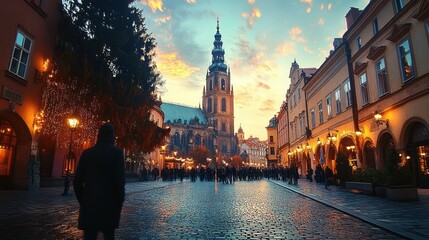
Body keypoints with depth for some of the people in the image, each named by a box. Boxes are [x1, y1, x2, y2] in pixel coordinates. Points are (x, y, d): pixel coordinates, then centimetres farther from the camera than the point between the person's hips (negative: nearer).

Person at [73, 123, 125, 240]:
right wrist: (119, 203, -1)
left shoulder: (87, 153, 3)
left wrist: (82, 201, 14)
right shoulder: (117, 152, -7)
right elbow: (120, 181, -12)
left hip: (89, 203, 3)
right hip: (109, 204, -2)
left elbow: (77, 181, 4)